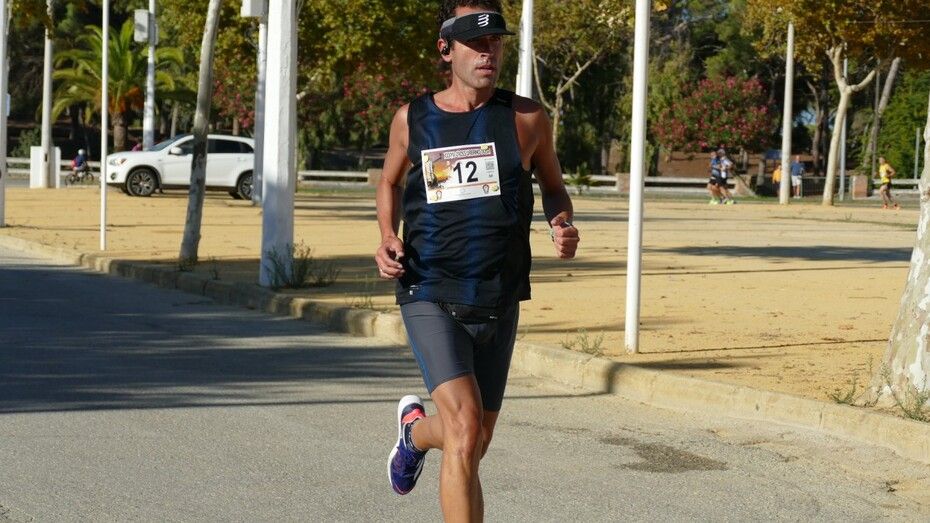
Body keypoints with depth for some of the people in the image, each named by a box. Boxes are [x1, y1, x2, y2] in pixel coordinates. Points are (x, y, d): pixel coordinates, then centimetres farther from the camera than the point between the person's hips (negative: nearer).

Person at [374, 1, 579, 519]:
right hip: (430, 297, -2)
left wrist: (563, 226, -8)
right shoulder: (412, 119, 1)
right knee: (465, 428, -21)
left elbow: (554, 187, 14)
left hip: (499, 302, 2)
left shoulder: (527, 119, -1)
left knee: (472, 444, 15)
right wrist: (387, 238, 1)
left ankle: (415, 430, 50)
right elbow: (390, 182, 20)